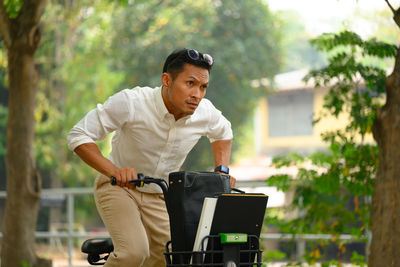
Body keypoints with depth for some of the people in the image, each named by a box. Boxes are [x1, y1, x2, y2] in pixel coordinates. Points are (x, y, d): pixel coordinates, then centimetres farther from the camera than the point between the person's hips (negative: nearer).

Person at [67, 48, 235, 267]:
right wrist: (113, 170, -35)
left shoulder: (205, 113, -11)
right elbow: (78, 136, -21)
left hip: (161, 198, 5)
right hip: (118, 189, -5)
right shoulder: (130, 103, -26)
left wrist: (222, 170, 0)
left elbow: (223, 132, 15)